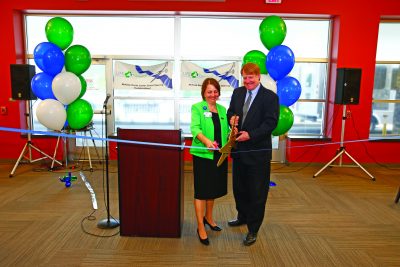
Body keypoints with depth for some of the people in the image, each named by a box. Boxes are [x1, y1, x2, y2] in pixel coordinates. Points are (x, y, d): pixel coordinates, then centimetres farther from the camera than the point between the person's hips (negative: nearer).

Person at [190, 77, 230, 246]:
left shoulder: (222, 109, 13)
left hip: (218, 155, 6)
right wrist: (207, 141, -36)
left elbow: (226, 131, 15)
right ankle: (201, 227, 13)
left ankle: (208, 217, 39)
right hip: (202, 155, -5)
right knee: (201, 191, 2)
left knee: (213, 188, 18)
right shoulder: (197, 108, -4)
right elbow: (195, 128, -19)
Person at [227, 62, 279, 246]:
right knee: (238, 187, 20)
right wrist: (231, 117, -7)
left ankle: (253, 230, 21)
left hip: (258, 152, -6)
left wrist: (250, 134, -24)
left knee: (257, 192, 5)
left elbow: (271, 122, -15)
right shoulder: (237, 93, 9)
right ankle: (243, 216, 44)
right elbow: (230, 111, 17)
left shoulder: (270, 97, -9)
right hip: (239, 149, 6)